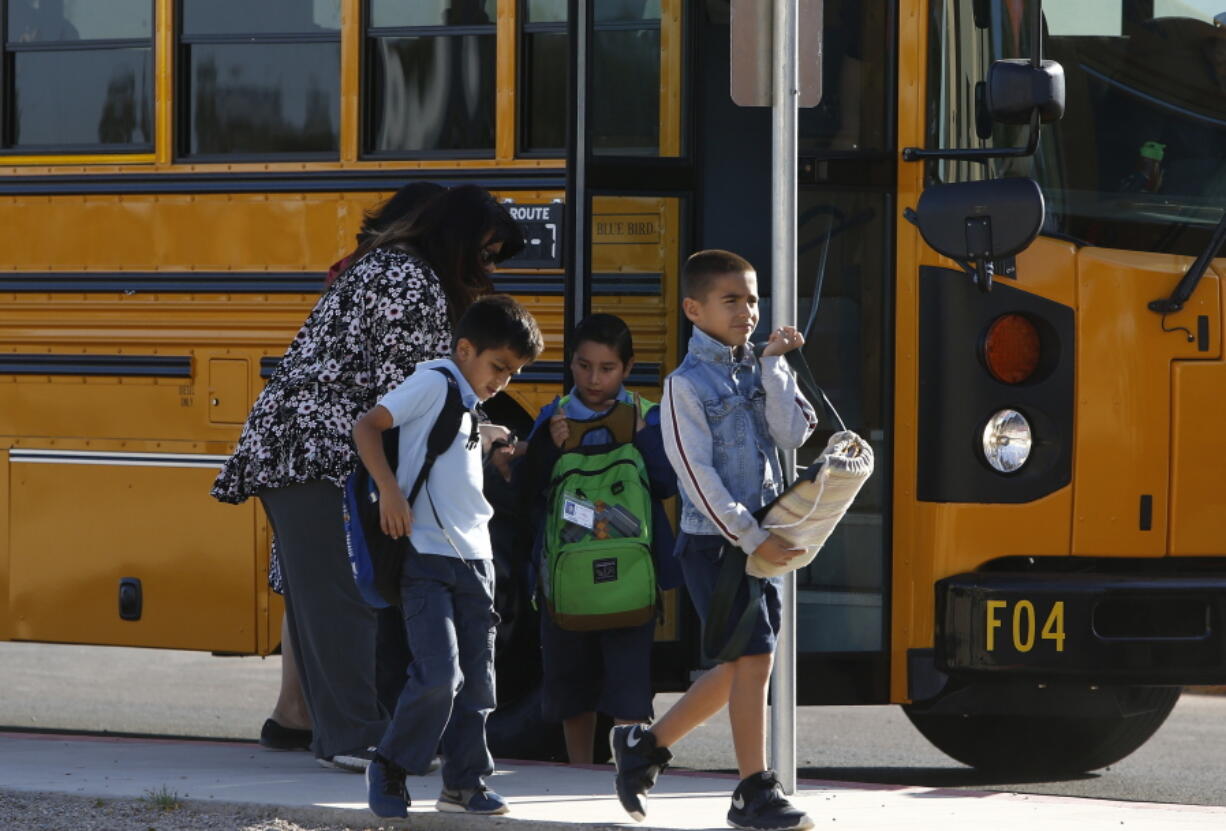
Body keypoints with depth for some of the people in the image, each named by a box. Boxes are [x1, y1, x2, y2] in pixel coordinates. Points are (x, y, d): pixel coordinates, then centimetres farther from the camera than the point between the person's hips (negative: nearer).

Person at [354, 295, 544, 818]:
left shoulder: (470, 405, 19)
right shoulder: (435, 382, -6)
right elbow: (367, 427, -13)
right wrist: (389, 490, -21)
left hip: (474, 559, 9)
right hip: (426, 559, -9)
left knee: (476, 680, 8)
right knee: (438, 675, -15)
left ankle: (464, 783, 17)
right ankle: (389, 768, 2)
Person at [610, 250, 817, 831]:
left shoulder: (760, 373, 11)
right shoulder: (688, 385, -8)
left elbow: (791, 435, -3)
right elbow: (698, 476, -14)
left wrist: (774, 366, -8)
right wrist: (751, 539, -17)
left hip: (760, 540, 7)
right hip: (715, 543, -7)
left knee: (737, 668, 11)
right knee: (752, 657, -11)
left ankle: (644, 745, 28)